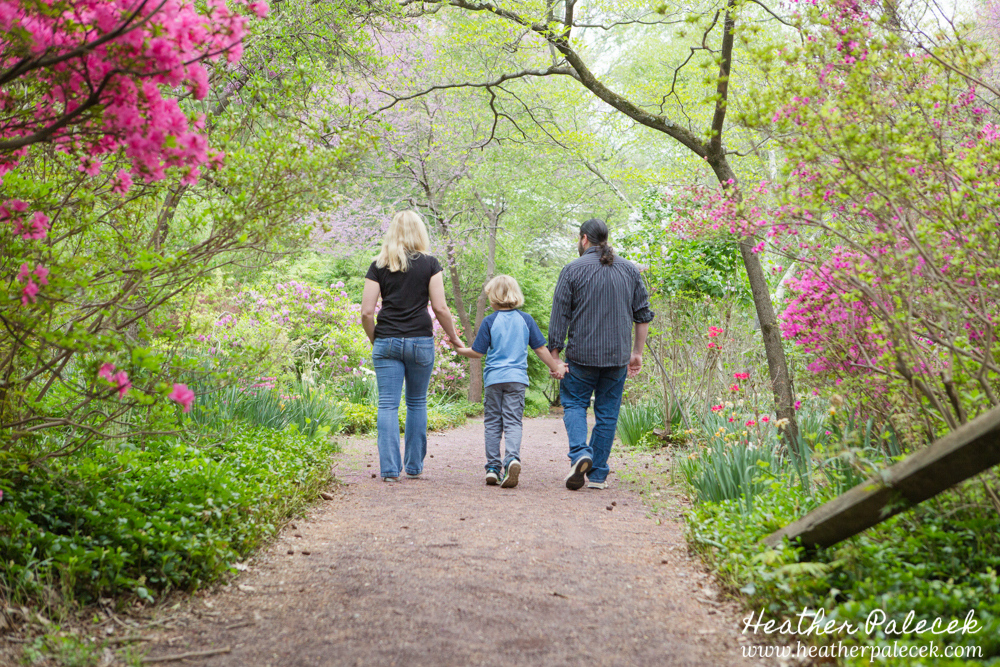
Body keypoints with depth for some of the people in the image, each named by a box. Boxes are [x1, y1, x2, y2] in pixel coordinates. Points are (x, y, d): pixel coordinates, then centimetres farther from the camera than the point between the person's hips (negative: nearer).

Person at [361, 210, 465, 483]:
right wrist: (454, 337, 10)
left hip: (387, 341, 0)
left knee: (388, 404, 1)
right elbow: (440, 307, -4)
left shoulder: (379, 265, 3)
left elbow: (367, 311, -1)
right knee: (417, 402, 13)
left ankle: (389, 469, -5)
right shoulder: (429, 264, 0)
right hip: (420, 340, 0)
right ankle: (414, 466, 19)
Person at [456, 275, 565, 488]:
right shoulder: (525, 319, 5)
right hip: (517, 378, 1)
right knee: (513, 422, -1)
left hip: (494, 378, -1)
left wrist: (460, 350, 19)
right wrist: (555, 366, 17)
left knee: (492, 423, 8)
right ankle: (513, 458, -25)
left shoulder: (490, 321, -2)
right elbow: (540, 348, 7)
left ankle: (493, 468, 7)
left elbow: (477, 352, 1)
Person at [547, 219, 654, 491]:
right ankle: (597, 475, 10)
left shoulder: (573, 270, -4)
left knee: (574, 402, 12)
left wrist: (554, 356, -2)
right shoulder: (629, 270, 8)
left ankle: (580, 453, -13)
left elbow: (559, 317, -6)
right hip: (618, 356, 3)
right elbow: (643, 314, 8)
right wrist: (637, 352, 14)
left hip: (582, 355, -3)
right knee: (607, 412, 9)